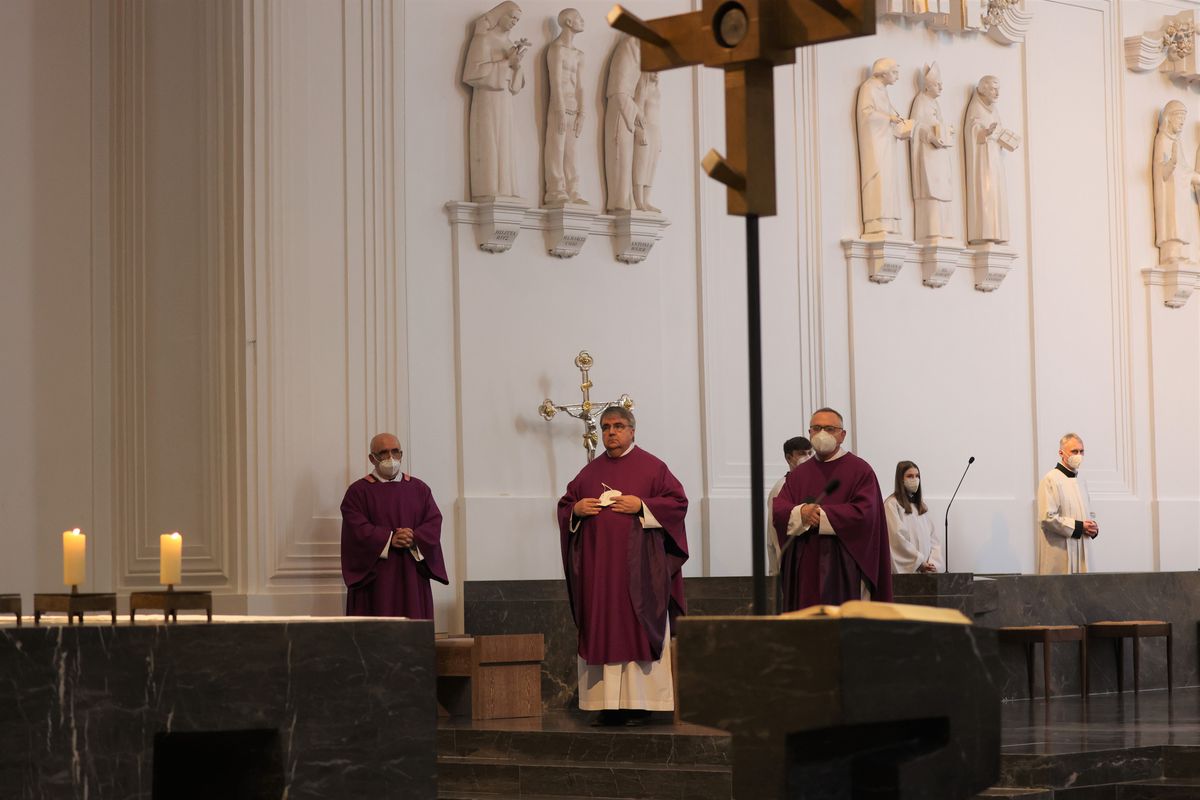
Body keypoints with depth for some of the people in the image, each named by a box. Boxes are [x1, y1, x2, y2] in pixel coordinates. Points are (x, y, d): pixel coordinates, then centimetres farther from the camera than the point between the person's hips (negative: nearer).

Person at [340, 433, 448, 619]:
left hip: (412, 575, 3)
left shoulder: (419, 489, 14)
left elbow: (434, 521, 4)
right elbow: (357, 528, -9)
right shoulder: (358, 491, 3)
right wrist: (390, 539, -20)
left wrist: (415, 539, -15)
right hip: (374, 576, -3)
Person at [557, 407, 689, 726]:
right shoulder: (590, 472, 15)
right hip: (598, 565, 4)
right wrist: (576, 510, -3)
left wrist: (641, 506, -14)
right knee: (601, 631, 1)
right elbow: (565, 507, 19)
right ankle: (609, 703, 3)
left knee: (637, 628, -5)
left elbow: (678, 502, -4)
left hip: (637, 565, -4)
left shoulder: (651, 467, 2)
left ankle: (639, 702, -4)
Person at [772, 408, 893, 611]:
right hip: (806, 569, 4)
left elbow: (863, 513, -11)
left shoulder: (860, 470, 2)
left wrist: (819, 514, -12)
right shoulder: (798, 474, 16)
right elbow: (779, 510, 3)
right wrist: (801, 513, -19)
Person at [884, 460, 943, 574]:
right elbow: (898, 539, -10)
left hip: (926, 569, 5)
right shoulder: (892, 504, -3)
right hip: (905, 569, -5)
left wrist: (933, 562, -4)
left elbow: (932, 538, 12)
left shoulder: (921, 505, 17)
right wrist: (920, 563, -11)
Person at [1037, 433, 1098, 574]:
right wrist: (1079, 527, -15)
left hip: (1080, 552, 8)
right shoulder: (1051, 480, -8)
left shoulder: (1081, 483, 19)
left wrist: (1093, 528, 5)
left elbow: (1089, 514, 28)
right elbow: (1047, 518, -16)